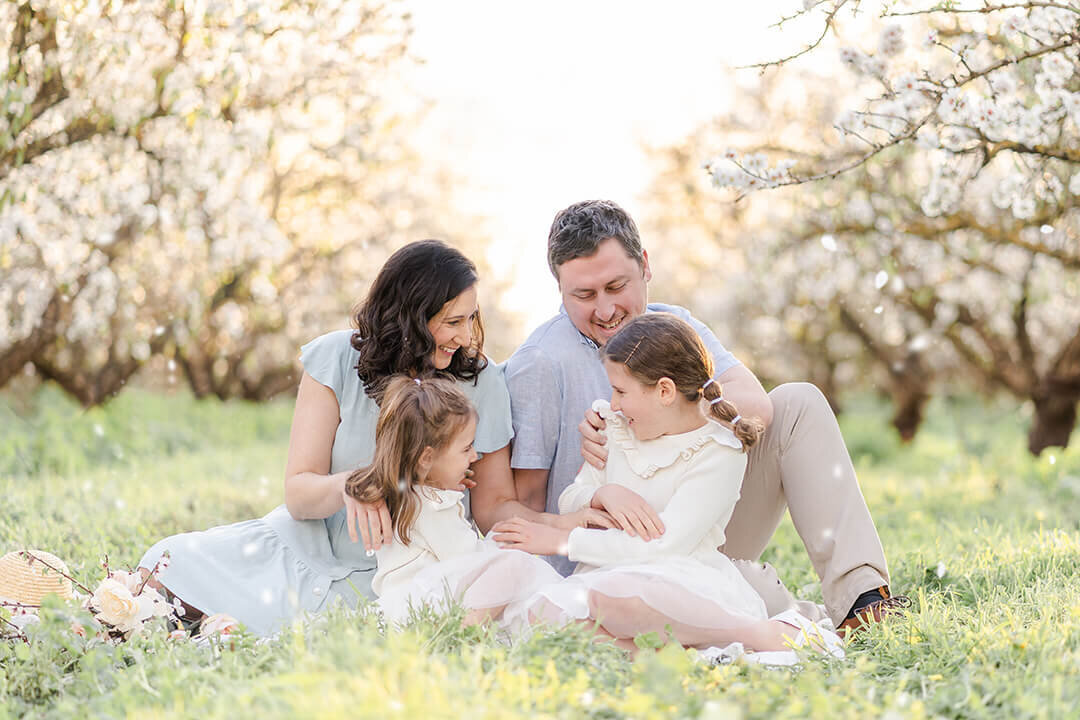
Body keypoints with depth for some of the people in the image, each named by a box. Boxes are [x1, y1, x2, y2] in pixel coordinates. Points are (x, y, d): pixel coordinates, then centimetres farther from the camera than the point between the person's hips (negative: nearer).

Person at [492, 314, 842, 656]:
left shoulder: (720, 452, -8)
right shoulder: (616, 428, 14)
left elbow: (662, 546, -14)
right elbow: (568, 501, 17)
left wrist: (561, 540, -11)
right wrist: (604, 494, -8)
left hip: (680, 582, -5)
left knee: (613, 595, -41)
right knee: (541, 614, -29)